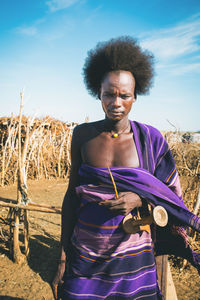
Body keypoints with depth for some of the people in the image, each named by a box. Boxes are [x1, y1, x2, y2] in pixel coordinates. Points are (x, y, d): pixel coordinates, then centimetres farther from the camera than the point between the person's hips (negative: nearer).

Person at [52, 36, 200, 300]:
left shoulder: (151, 139, -8)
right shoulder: (83, 135, -5)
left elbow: (171, 196, 1)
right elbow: (72, 194, 0)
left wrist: (139, 199, -21)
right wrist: (63, 258, 1)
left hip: (133, 260, 0)